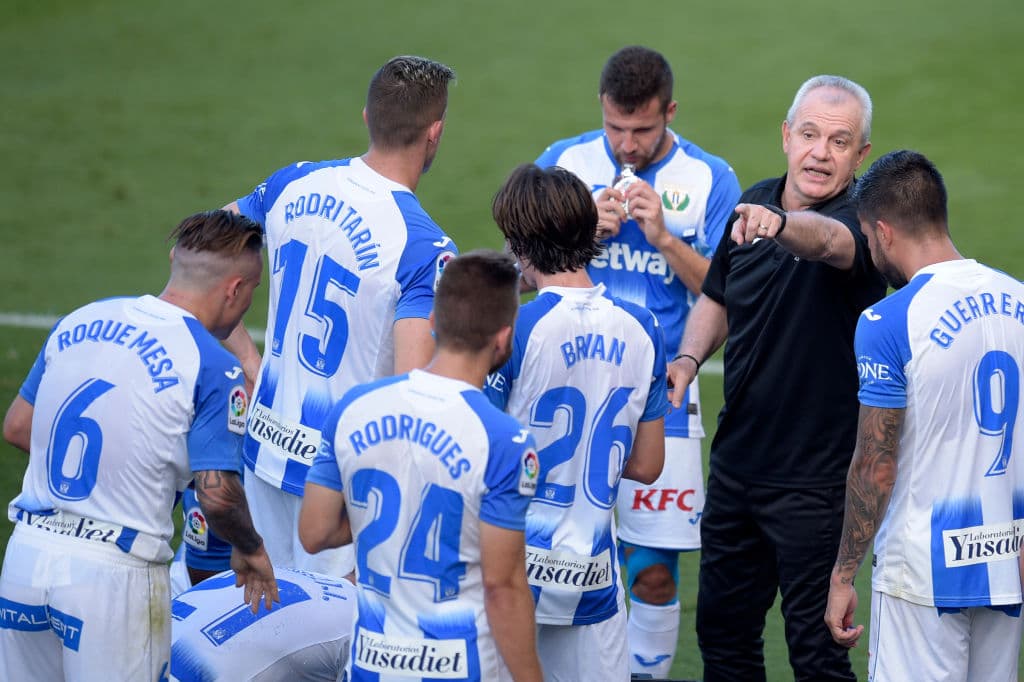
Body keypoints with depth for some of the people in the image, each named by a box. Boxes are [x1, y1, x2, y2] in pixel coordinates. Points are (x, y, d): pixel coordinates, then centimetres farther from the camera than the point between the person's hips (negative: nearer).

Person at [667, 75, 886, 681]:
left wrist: (780, 225, -64)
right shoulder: (755, 203, 3)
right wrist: (689, 358, -1)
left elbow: (828, 241, -42)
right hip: (736, 464, 7)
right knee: (723, 625, 17)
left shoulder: (860, 221, -17)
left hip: (815, 478, -7)